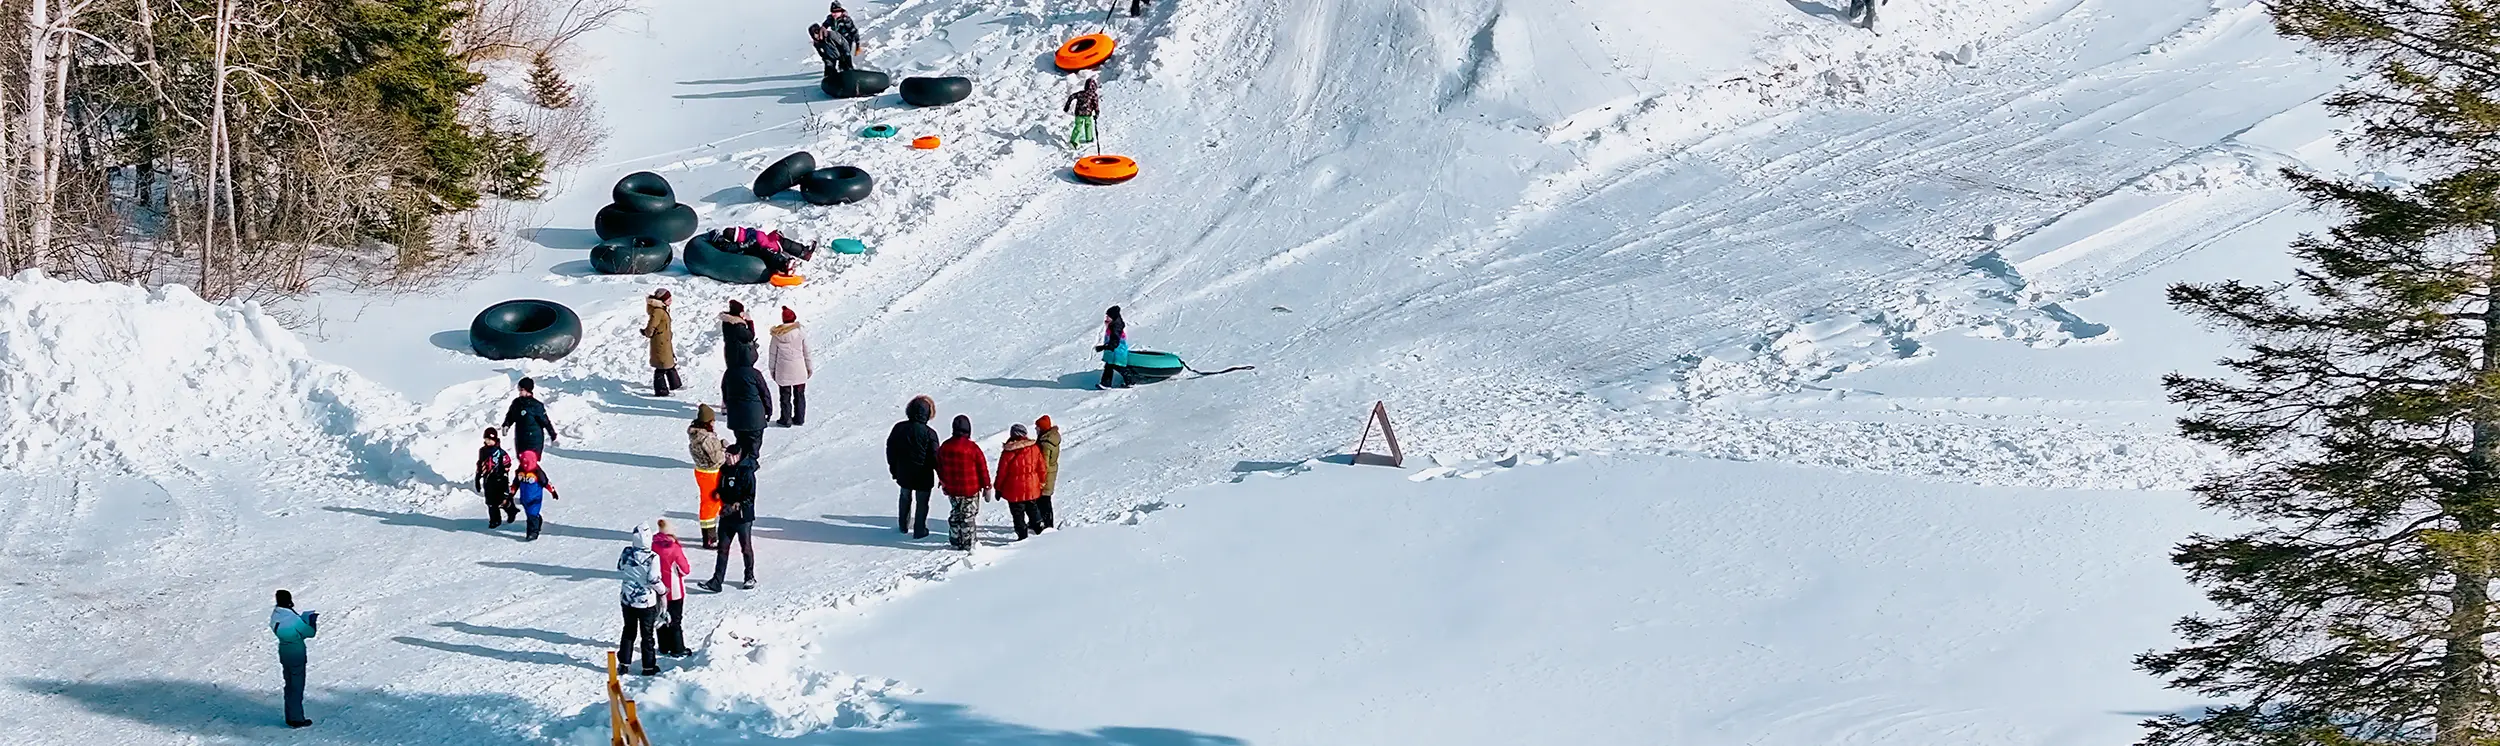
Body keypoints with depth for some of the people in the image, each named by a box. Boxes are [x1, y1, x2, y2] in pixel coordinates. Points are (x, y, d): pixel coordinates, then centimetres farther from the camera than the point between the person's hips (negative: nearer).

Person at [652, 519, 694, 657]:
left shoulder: (653, 546, -8)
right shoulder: (675, 548, -20)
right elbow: (685, 569, -14)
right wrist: (690, 566, 7)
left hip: (659, 589, 4)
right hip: (675, 590, -4)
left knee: (662, 618, 17)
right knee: (676, 620, 6)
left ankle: (664, 647, 24)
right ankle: (677, 649, 10)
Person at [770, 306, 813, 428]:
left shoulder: (777, 334, -6)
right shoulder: (800, 331, -6)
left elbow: (773, 353, 0)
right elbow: (806, 351, 0)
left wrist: (772, 370, 11)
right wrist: (809, 367, 12)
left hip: (783, 370, -1)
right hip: (799, 370, 1)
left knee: (785, 396, 7)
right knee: (799, 395, 12)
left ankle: (786, 419, 8)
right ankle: (799, 418, 17)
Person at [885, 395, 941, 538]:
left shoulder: (899, 428, -8)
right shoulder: (929, 434, -21)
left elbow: (890, 449, 3)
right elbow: (935, 457, -15)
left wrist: (893, 468, 17)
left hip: (903, 473, 4)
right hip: (923, 475, -4)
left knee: (905, 497, 26)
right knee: (922, 502, 13)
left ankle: (903, 525, 39)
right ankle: (919, 530, 19)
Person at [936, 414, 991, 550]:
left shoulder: (944, 447, -3)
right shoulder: (973, 448, -18)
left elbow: (940, 467, 9)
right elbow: (982, 469, -10)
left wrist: (943, 483, 24)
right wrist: (986, 487, 2)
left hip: (952, 490, 4)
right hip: (971, 490, -4)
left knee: (955, 514, 21)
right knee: (969, 516, 8)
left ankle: (955, 541, 26)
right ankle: (968, 543, 11)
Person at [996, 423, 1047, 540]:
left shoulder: (1007, 452, -13)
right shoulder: (1034, 448, -4)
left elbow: (1001, 472, -8)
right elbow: (1041, 468, 4)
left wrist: (998, 489, 3)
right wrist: (1041, 483, 18)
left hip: (1014, 490, -3)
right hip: (1032, 488, 3)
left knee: (1018, 514, 7)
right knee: (1033, 509, 22)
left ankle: (1022, 536, 8)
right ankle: (1039, 529, 27)